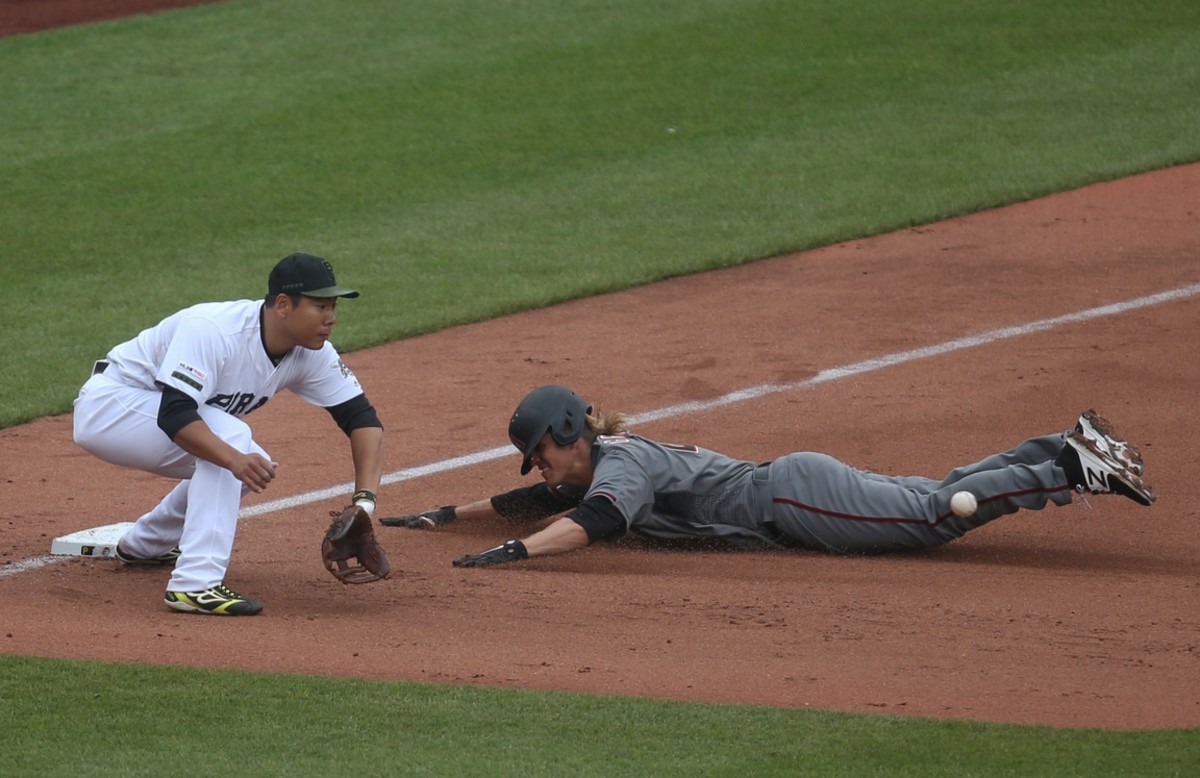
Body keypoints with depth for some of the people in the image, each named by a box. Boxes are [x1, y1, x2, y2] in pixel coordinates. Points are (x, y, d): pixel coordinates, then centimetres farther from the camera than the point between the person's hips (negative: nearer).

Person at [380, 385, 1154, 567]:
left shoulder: (620, 461, -12)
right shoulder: (592, 468, 16)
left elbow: (594, 519, -33)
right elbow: (533, 501, 31)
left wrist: (516, 550, -43)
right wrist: (448, 514, 27)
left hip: (792, 496, -9)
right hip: (788, 496, 9)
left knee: (938, 512, -17)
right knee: (943, 495, 7)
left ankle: (1076, 465, -15)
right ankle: (1069, 450, 8)